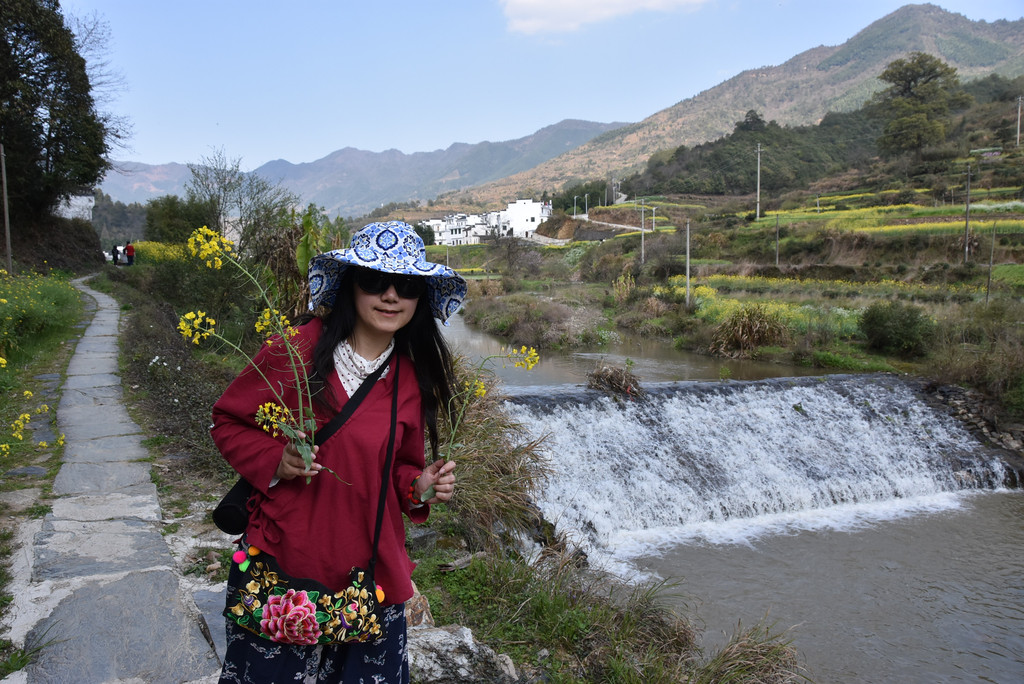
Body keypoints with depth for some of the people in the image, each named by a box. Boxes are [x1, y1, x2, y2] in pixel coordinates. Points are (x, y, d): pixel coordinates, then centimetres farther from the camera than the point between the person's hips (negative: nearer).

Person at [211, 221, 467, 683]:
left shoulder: (413, 379, 2)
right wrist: (275, 460, -17)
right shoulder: (298, 350, -12)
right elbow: (227, 423, -1)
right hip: (282, 561, -3)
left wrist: (421, 488, -5)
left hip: (369, 568, 3)